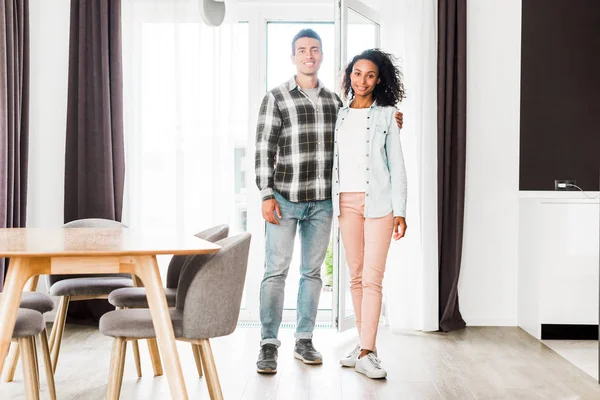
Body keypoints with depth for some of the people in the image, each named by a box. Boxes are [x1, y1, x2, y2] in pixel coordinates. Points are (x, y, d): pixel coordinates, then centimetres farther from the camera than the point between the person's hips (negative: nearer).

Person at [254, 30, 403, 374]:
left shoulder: (334, 100, 10)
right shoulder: (276, 98, -2)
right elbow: (264, 149, -5)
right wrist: (266, 196, -11)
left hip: (322, 201, 4)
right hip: (285, 198, -4)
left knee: (313, 271, 10)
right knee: (276, 270, -4)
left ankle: (304, 340, 20)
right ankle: (269, 344, 4)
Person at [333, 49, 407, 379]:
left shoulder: (386, 115, 3)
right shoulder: (339, 115, 12)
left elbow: (397, 165, 2)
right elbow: (334, 161, 12)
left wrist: (400, 210, -4)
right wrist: (331, 204, 6)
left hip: (378, 202, -3)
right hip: (346, 202, 3)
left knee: (372, 278, -9)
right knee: (356, 277, 7)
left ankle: (366, 352, -8)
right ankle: (364, 343, 16)